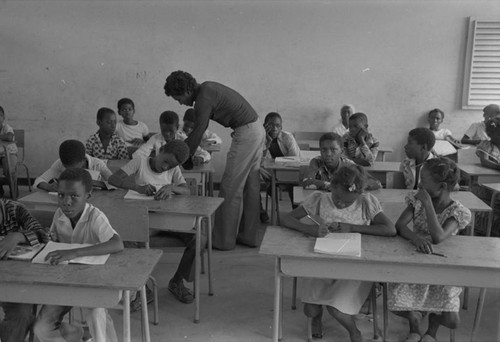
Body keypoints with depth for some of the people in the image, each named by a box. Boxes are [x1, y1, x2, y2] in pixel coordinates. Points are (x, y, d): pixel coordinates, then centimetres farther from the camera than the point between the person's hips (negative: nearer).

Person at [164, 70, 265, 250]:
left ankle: (223, 239, 5)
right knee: (251, 186, 14)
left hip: (246, 134, -10)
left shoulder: (203, 98, -15)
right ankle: (249, 235, 22)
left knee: (230, 189, -3)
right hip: (257, 129, 10)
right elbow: (200, 127, 21)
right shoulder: (207, 88, 15)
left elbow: (198, 133, -11)